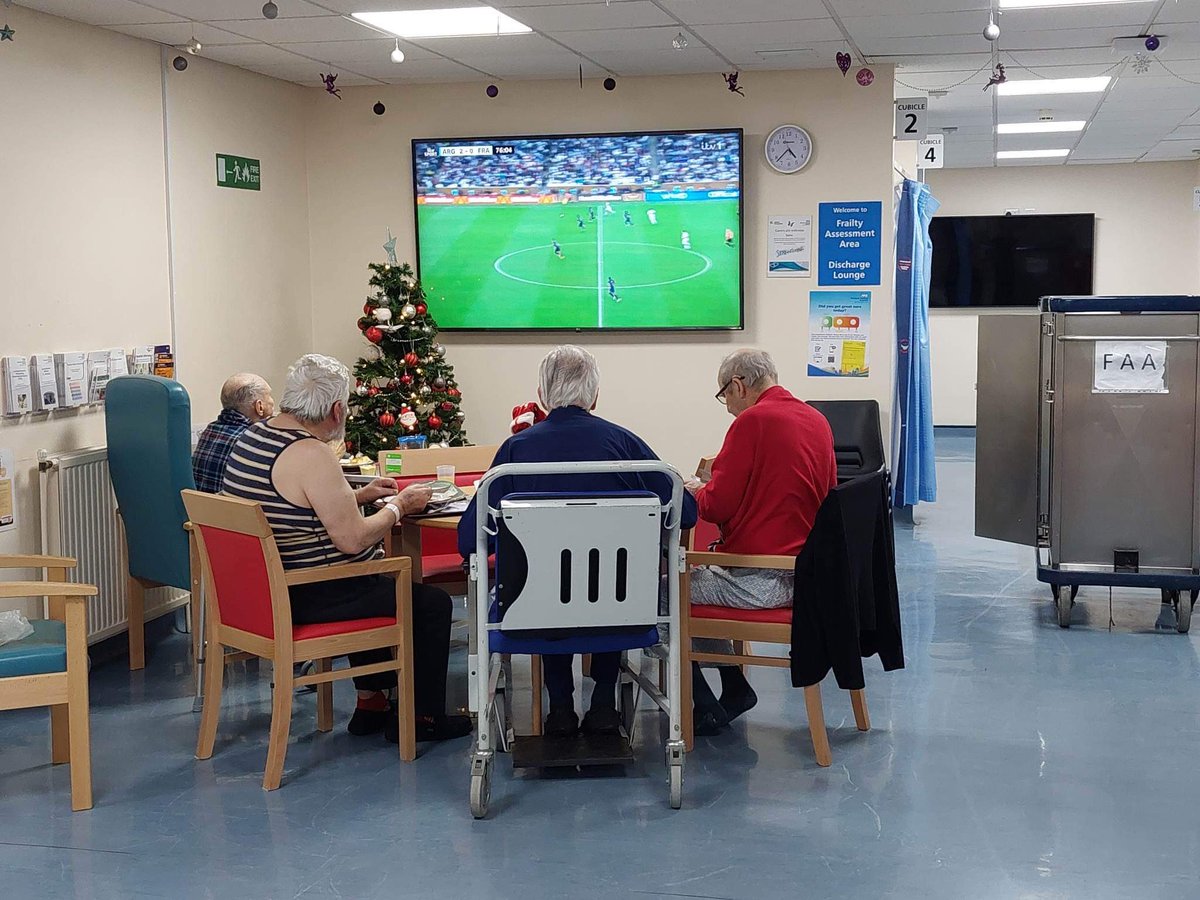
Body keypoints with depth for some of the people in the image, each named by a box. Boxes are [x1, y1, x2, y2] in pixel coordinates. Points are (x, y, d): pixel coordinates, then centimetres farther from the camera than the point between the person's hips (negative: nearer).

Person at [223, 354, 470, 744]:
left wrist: (358, 495, 16)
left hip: (263, 587, 10)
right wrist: (399, 505, -8)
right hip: (307, 598, -10)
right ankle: (422, 718, 15)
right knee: (434, 603, 3)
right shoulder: (311, 455, -25)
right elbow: (353, 540, -24)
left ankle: (371, 701, 37)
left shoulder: (253, 435, 5)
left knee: (374, 590, 35)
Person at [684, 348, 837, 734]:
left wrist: (696, 489, 9)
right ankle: (733, 690, 25)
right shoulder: (817, 420, 10)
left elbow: (716, 506, -15)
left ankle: (704, 710, 6)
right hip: (805, 572, 9)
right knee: (702, 573, 26)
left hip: (761, 582, -9)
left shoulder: (752, 420, -14)